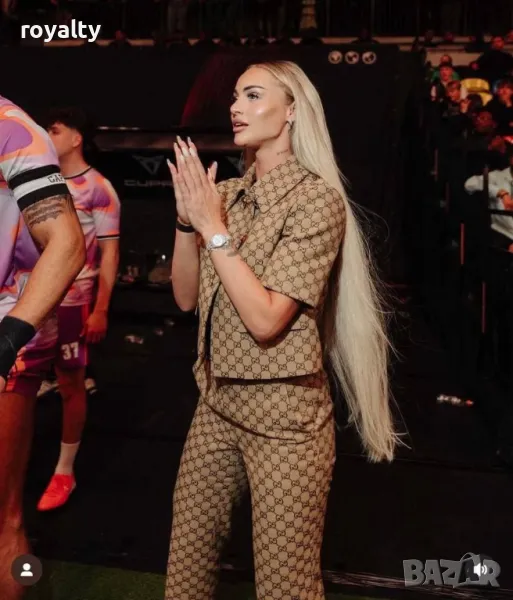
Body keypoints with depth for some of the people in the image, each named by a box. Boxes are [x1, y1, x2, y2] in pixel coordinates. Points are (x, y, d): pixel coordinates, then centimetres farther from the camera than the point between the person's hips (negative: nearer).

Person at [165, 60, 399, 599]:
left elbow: (266, 319, -22)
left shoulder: (317, 198, -15)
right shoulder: (227, 194, 5)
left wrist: (213, 227, -19)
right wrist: (187, 217, -8)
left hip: (284, 417, -6)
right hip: (217, 405, 6)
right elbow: (186, 297, 5)